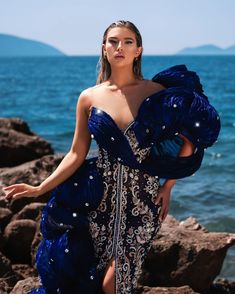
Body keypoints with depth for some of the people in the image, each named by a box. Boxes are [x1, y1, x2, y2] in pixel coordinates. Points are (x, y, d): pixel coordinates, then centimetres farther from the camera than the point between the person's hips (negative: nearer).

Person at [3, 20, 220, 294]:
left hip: (142, 199, -2)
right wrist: (40, 188, -3)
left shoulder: (157, 93, -4)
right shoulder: (89, 97, 1)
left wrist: (167, 187, -4)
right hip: (100, 196, 2)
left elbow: (186, 141, 2)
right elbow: (77, 154, 3)